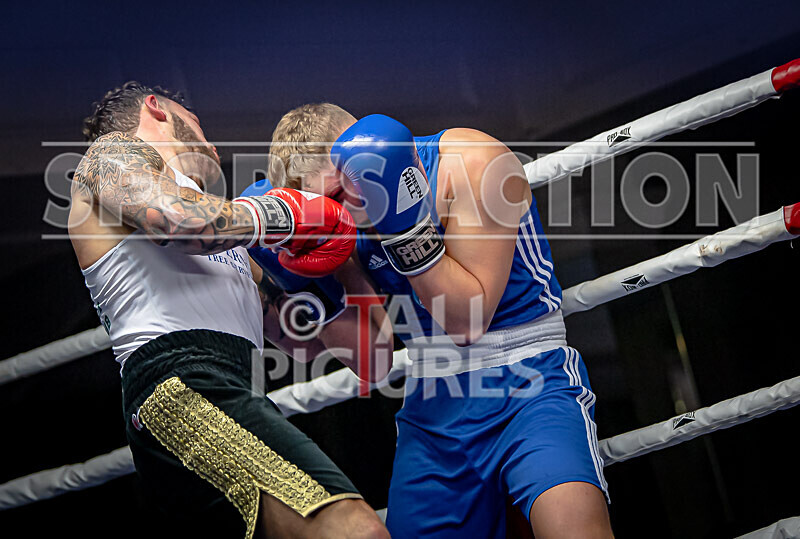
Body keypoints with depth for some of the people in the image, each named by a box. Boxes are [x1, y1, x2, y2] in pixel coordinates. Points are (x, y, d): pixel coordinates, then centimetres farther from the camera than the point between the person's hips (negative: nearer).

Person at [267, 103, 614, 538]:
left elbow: (468, 321, -16)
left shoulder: (473, 163, -12)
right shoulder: (349, 221, 5)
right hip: (431, 410, 6)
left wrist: (405, 224, -24)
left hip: (526, 384, -6)